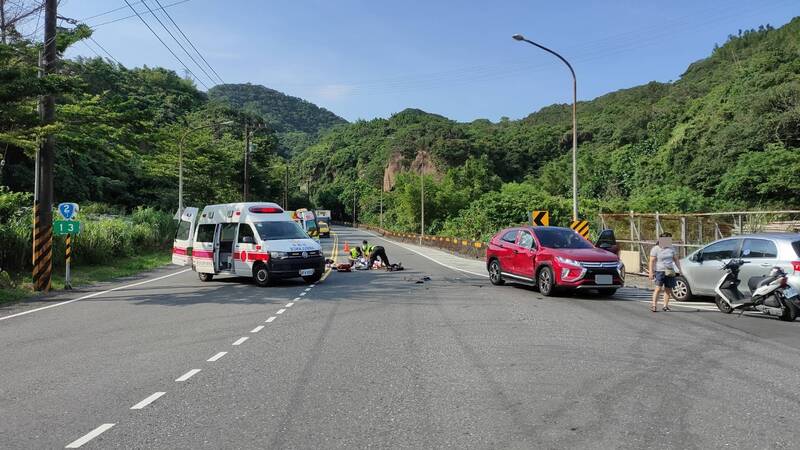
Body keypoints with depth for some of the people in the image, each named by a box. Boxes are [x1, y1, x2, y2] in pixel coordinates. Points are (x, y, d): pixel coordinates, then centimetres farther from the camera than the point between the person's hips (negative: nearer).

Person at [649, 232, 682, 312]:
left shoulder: (671, 248, 11)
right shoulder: (655, 249, -4)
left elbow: (676, 260, 17)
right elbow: (652, 261, -7)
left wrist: (679, 269, 11)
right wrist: (651, 272, -14)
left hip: (670, 272, 5)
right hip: (659, 271, -5)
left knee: (668, 289, 3)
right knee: (658, 288, -14)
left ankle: (665, 306, 10)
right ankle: (654, 305, -11)